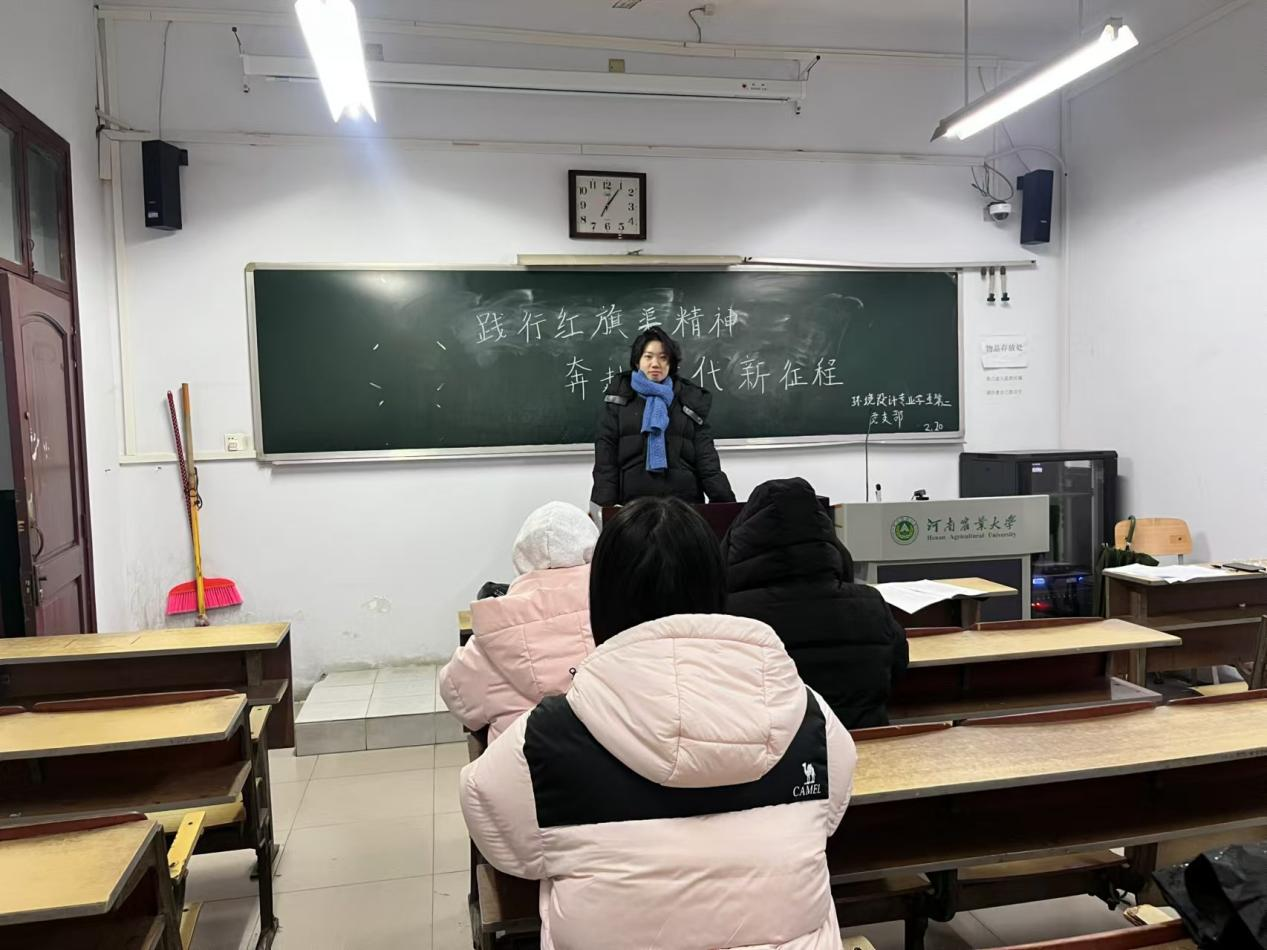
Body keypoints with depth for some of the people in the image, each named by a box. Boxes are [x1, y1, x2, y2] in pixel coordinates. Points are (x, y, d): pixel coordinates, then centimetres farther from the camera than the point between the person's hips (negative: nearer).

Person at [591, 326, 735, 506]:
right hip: (633, 502, -1)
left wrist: (724, 499, -8)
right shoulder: (620, 397, 7)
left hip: (685, 501, 1)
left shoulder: (690, 399, 10)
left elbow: (706, 454, 4)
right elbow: (606, 451, 2)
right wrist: (603, 504, -10)